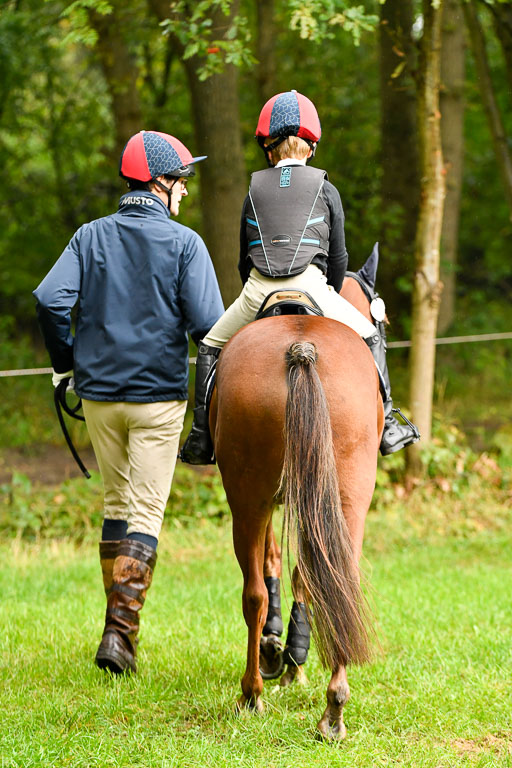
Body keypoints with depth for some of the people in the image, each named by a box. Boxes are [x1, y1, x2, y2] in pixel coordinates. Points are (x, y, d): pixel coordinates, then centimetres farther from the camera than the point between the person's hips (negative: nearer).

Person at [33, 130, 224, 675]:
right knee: (145, 512, 1)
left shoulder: (90, 236, 4)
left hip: (98, 393, 4)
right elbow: (207, 322, -15)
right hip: (159, 394, -4)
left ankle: (119, 621, 22)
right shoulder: (184, 243, -7)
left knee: (116, 502, 18)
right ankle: (121, 629, -9)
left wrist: (66, 364, 6)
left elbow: (50, 298, -7)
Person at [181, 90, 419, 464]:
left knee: (211, 347, 22)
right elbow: (338, 256, 10)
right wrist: (330, 299, 27)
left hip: (258, 291, 1)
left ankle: (201, 438, 13)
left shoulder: (255, 188, 14)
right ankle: (386, 427, 12)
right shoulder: (325, 189, 10)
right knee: (371, 338, 19)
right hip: (310, 285, -1)